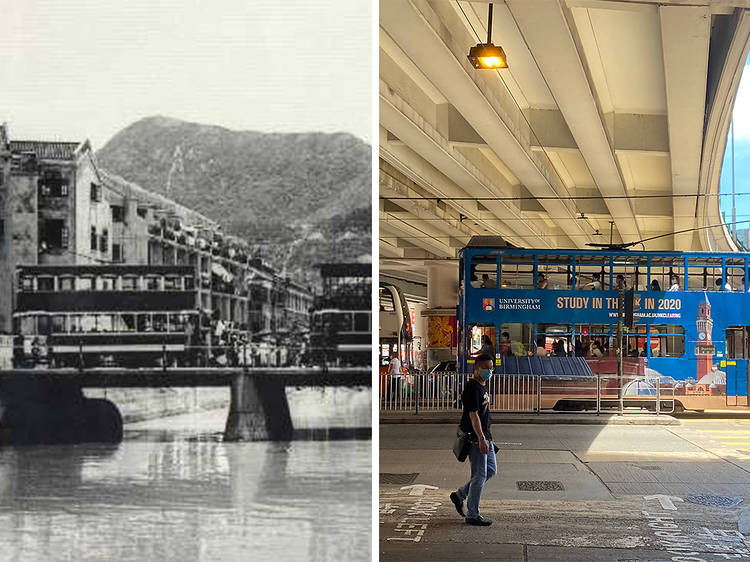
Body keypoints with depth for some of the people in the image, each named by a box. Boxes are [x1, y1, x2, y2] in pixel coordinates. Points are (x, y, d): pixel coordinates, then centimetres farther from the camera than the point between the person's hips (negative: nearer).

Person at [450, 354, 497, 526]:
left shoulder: (482, 386, 15)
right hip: (476, 438, -10)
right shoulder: (472, 388, -17)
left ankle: (460, 495, 25)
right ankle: (472, 515, 6)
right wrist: (481, 439, -27)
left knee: (491, 470, 16)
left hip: (485, 436, 10)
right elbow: (473, 415, -22)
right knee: (479, 475, -4)